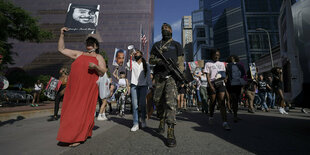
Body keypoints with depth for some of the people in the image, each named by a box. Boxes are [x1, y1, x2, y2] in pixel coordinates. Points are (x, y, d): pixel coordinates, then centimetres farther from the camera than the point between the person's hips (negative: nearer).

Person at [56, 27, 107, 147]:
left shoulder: (98, 57, 10)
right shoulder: (79, 54, 21)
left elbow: (103, 73, 2)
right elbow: (61, 49, 24)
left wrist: (95, 66, -16)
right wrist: (62, 35, 18)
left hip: (88, 88, -4)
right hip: (74, 87, 4)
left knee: (83, 110, -5)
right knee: (70, 109, 6)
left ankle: (78, 137, 3)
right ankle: (68, 134, 20)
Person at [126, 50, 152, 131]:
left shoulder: (146, 65, 14)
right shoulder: (132, 63, 12)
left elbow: (148, 76, 11)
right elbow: (127, 65, -9)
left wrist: (150, 86, 3)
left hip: (143, 86, 0)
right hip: (134, 85, 0)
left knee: (142, 104, 0)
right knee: (135, 105, -6)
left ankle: (143, 120, 22)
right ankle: (135, 124, -1)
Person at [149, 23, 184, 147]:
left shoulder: (176, 45, 16)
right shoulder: (156, 45, 21)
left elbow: (180, 62, 9)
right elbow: (151, 59, 16)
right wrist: (159, 60, -7)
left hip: (172, 76, -3)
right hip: (159, 76, 3)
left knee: (171, 102, -14)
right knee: (158, 100, 6)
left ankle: (171, 133, -15)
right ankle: (161, 122, 29)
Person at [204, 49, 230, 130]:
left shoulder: (221, 64, 19)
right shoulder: (208, 64, 7)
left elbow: (224, 74, 22)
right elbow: (207, 76, -2)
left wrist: (223, 77, 1)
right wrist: (210, 85, -13)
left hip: (221, 84, 2)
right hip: (212, 85, -2)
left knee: (222, 102, -8)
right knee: (213, 101, 5)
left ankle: (225, 122, -11)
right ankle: (211, 116, 31)